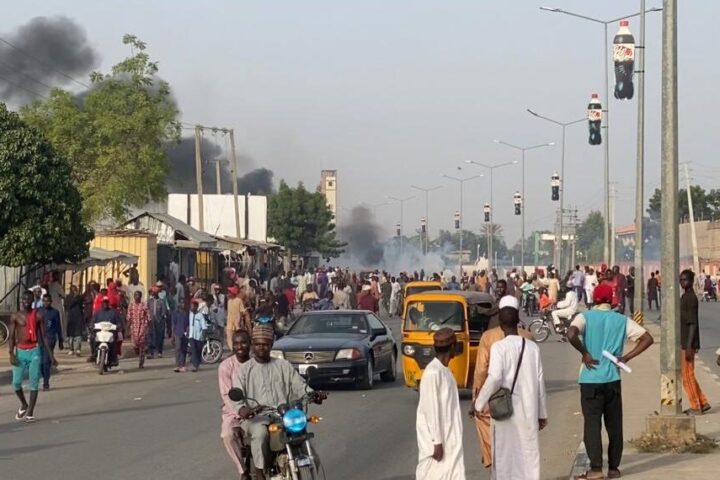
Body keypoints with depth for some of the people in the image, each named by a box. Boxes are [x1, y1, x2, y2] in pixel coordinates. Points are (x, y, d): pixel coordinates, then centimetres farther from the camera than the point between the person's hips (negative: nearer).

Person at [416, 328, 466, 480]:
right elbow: (431, 409, -19)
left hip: (448, 437, 9)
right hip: (435, 438, -9)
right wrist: (437, 441, -19)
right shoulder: (433, 372, -18)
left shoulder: (444, 371, 11)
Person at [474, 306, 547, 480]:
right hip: (528, 409, 3)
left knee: (504, 453, 5)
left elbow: (494, 378, -19)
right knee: (529, 452, 7)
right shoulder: (532, 347, 4)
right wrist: (542, 413, 15)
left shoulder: (499, 347, -9)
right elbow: (540, 382, 7)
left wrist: (479, 403, -9)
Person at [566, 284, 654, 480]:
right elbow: (647, 338, 2)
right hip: (612, 378, 2)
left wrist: (585, 353, -9)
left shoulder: (585, 317, -3)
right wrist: (626, 357, 2)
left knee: (592, 423, -1)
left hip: (590, 379, -2)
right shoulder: (622, 320, 5)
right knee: (614, 425, 10)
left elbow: (571, 334, -23)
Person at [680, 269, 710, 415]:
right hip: (683, 343, 10)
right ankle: (703, 403, 20)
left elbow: (693, 323, -19)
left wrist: (689, 346, -22)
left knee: (687, 375, -2)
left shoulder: (691, 298, -16)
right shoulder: (685, 297, 13)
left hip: (688, 344, -10)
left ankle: (696, 407, 6)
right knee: (687, 375, 14)